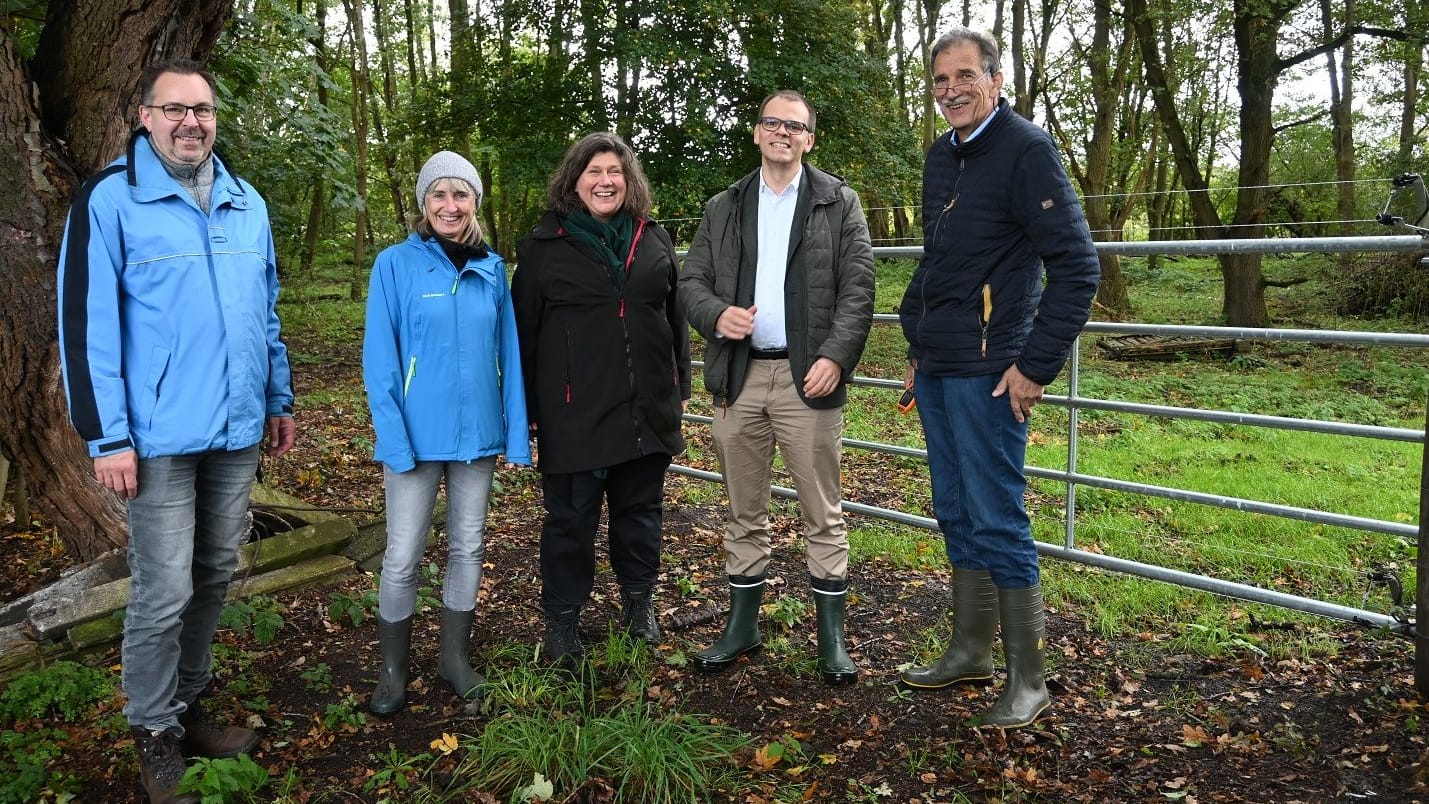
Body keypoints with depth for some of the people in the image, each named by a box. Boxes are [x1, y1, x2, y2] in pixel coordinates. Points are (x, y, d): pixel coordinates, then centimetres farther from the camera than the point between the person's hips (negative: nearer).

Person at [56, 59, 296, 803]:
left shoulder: (247, 204, 9)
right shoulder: (110, 199, -7)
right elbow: (87, 324, -11)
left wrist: (279, 400, 17)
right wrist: (106, 437, -14)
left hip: (237, 433, 5)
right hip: (160, 436, -5)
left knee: (214, 578, 15)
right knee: (164, 592, 0)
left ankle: (190, 705, 32)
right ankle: (154, 732, 20)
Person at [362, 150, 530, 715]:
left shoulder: (491, 268, 5)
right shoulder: (396, 264, -5)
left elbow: (507, 352, 6)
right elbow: (379, 358, -8)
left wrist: (515, 432, 2)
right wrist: (393, 438, -15)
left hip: (477, 433, 4)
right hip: (417, 434, -3)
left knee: (468, 547, 13)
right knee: (402, 556, 4)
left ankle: (454, 655, 30)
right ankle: (393, 669, 23)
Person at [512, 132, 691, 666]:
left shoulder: (653, 239, 10)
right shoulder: (545, 245, 0)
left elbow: (675, 315, 15)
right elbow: (524, 330, 0)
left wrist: (680, 385, 13)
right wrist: (527, 407, -2)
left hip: (647, 407, 3)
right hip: (574, 411, -3)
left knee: (640, 510, 14)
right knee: (571, 517, 4)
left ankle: (639, 605, 32)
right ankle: (561, 621, 20)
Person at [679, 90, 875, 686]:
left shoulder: (839, 203, 5)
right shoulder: (723, 208, 14)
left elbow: (858, 289, -2)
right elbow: (691, 282, 11)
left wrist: (835, 357, -14)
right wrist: (717, 315, -10)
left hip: (808, 377, -3)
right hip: (739, 377, 3)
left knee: (823, 514, 2)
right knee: (744, 512, 11)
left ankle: (831, 636, 13)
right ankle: (742, 625, 24)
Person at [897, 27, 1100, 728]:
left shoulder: (1025, 148, -9)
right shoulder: (941, 157, 15)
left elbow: (1076, 265, -15)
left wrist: (1037, 365, -17)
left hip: (988, 372, -8)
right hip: (935, 370, 8)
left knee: (997, 525, -4)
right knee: (956, 517, 15)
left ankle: (1027, 681, 9)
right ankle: (969, 653, 29)